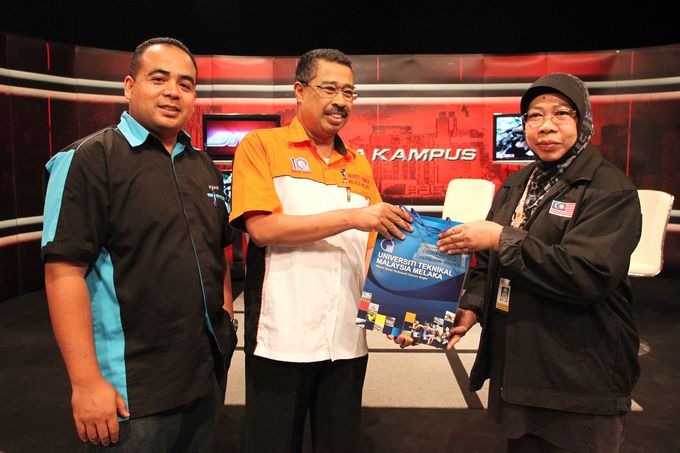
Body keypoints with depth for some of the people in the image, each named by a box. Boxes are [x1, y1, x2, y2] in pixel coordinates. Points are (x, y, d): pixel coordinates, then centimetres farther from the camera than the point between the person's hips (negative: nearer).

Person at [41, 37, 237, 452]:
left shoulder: (204, 166, 10)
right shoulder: (89, 159, -11)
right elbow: (64, 272, -16)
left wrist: (227, 320, 10)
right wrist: (87, 382, -18)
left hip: (209, 372, 7)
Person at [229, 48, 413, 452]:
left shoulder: (359, 165, 13)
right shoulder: (261, 146, -1)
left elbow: (374, 247, 14)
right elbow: (262, 228, -13)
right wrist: (351, 216, -17)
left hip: (347, 340, 4)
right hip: (281, 339, -4)